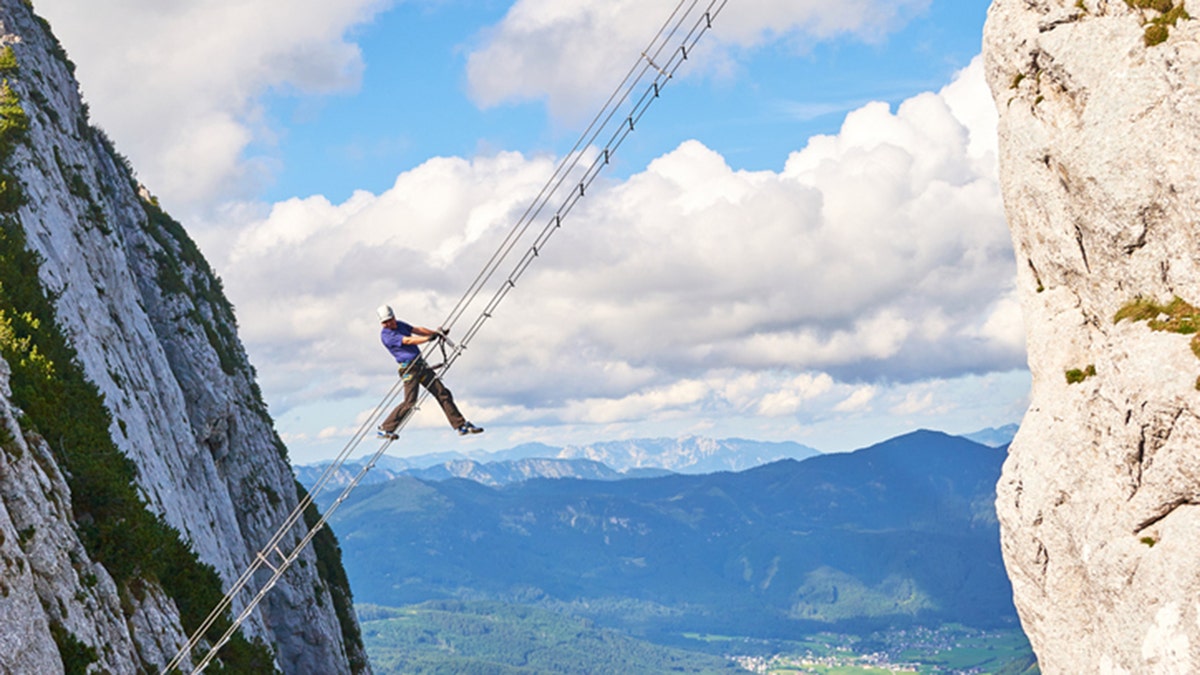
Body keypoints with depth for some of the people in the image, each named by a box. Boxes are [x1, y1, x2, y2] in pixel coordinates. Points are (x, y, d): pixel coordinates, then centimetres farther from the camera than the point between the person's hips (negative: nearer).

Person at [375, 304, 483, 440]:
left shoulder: (400, 325, 12)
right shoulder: (385, 335, -13)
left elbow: (417, 330, 18)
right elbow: (408, 341, -22)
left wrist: (436, 333, 8)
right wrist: (429, 338, -26)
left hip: (421, 365, 8)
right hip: (409, 368, -8)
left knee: (443, 393, 5)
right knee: (410, 402, -14)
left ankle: (460, 425, 8)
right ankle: (385, 428, -2)